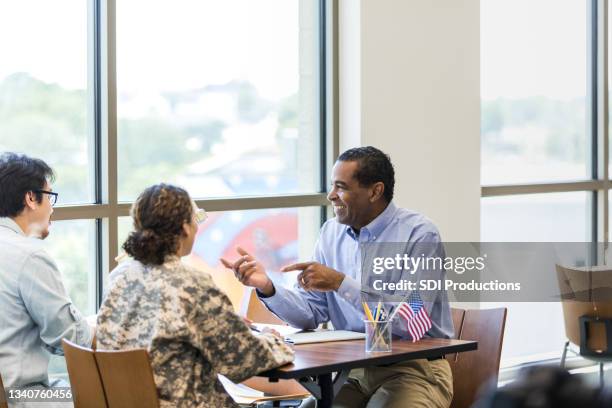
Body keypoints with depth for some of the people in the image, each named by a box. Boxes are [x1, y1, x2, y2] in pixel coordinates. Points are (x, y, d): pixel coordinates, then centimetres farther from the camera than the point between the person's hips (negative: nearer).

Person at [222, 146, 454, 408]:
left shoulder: (419, 234, -12)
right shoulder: (331, 232, 7)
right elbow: (312, 314, 5)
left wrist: (341, 283, -24)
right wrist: (267, 287, -12)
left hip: (413, 368, -5)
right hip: (352, 368, 5)